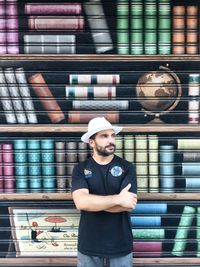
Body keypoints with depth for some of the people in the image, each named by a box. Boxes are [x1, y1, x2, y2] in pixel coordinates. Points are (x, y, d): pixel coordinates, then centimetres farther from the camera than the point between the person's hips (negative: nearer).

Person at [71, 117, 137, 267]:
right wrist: (117, 199, -21)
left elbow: (128, 205, -15)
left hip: (120, 244, 0)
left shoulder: (127, 167, -4)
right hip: (89, 245, 1)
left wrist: (92, 202, -13)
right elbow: (80, 202, -18)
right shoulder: (80, 169, -2)